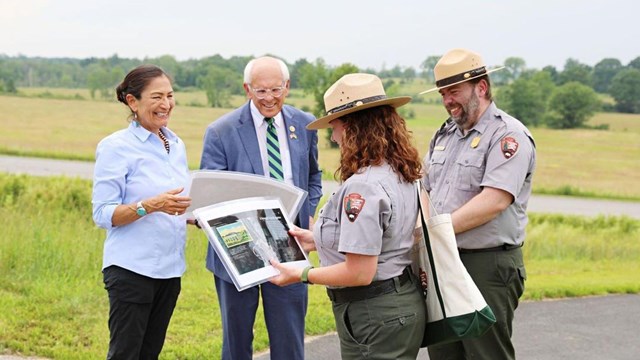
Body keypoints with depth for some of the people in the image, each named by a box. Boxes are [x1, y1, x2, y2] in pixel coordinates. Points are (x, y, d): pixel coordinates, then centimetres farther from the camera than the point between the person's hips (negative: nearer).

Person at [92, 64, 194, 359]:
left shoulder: (176, 145, 11)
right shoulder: (116, 146, -9)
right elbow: (103, 214, -13)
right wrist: (152, 205, -27)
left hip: (169, 268, 6)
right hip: (132, 268, -6)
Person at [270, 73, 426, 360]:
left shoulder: (362, 186, -23)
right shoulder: (400, 174, 7)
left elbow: (360, 273, -25)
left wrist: (302, 275, -12)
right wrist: (319, 240, 21)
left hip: (375, 315, -10)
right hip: (401, 301, 10)